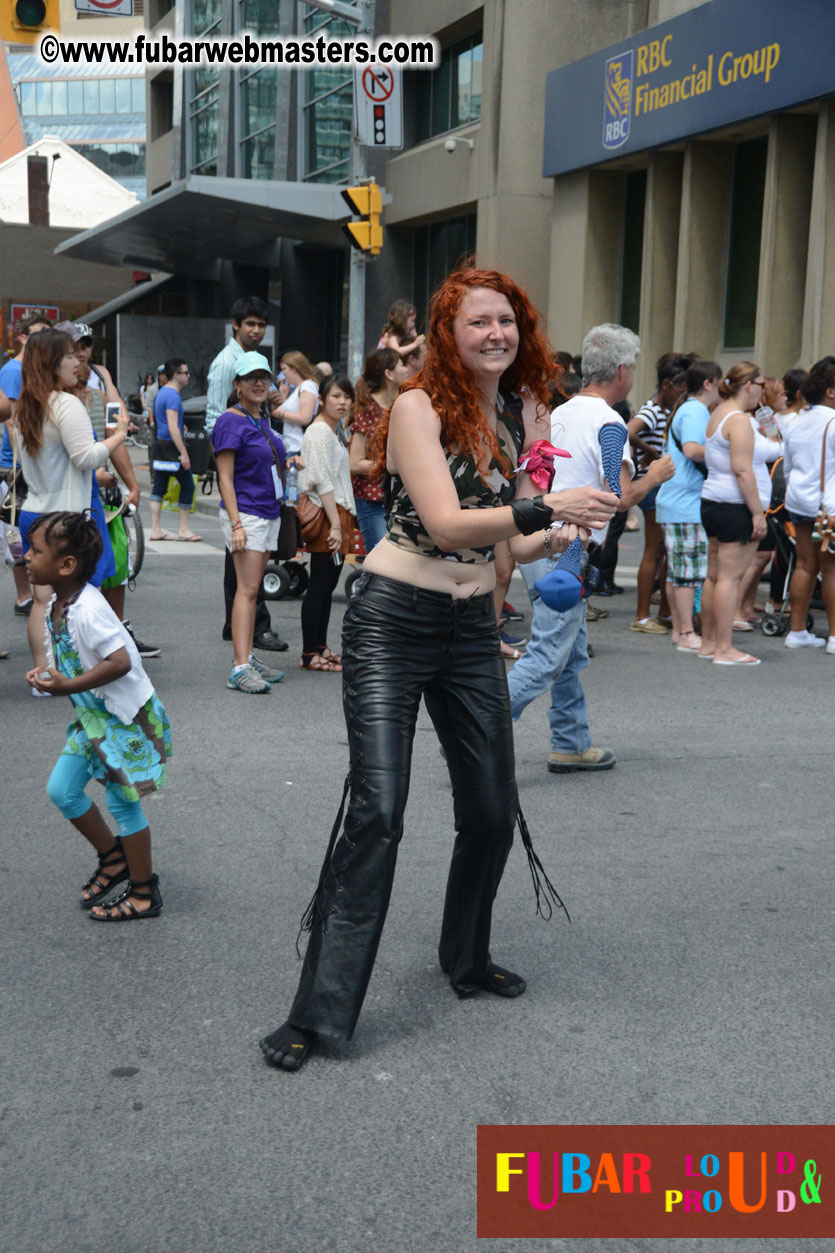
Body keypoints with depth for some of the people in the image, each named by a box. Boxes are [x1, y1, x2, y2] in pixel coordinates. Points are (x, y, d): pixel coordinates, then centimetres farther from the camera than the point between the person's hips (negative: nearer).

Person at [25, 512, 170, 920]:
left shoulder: (88, 610, -27)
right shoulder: (56, 605, 2)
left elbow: (120, 661, -31)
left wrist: (68, 686, -29)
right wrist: (47, 671, -1)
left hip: (127, 717, -9)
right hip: (92, 716, 9)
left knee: (121, 801, 1)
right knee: (61, 790, 11)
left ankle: (144, 893, 17)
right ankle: (113, 858, 31)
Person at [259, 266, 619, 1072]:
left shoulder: (526, 411, 5)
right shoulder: (419, 406, -12)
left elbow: (523, 541, 8)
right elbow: (447, 523, -24)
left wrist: (567, 528, -12)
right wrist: (546, 507, -31)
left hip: (473, 627, 6)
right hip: (393, 621, -6)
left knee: (492, 811, 10)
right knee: (377, 810, -13)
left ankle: (466, 958, 36)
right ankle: (319, 1011, -4)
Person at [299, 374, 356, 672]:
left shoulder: (333, 432, 20)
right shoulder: (320, 431, -11)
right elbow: (323, 482, -18)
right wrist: (335, 524, -21)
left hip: (338, 512, 10)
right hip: (326, 514, -10)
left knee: (328, 583, 11)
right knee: (320, 583, -8)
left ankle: (320, 648, 17)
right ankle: (310, 654, -6)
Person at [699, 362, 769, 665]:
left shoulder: (718, 414, 15)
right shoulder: (739, 419, -14)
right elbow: (742, 470, -19)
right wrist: (758, 513, -17)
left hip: (713, 503, 10)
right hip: (734, 506, -10)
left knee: (715, 575, 13)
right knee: (730, 576, -8)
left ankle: (708, 642, 18)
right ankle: (724, 649, -6)